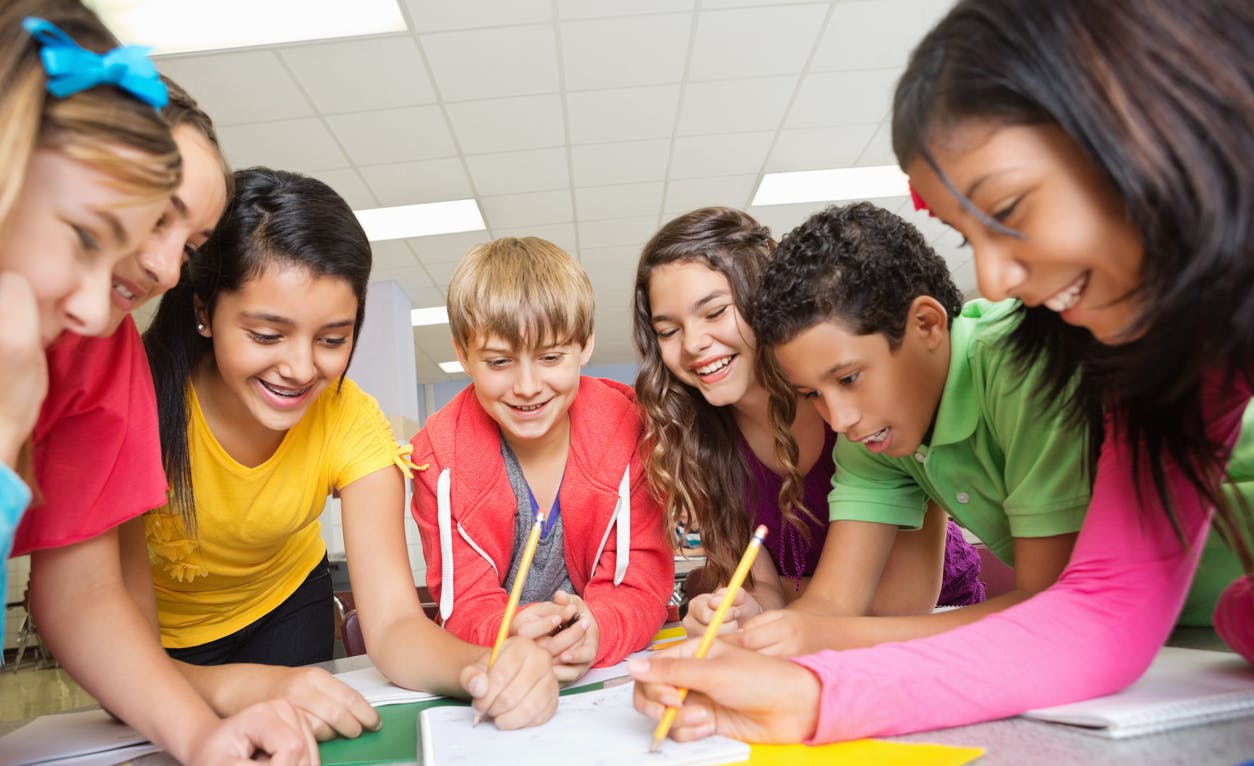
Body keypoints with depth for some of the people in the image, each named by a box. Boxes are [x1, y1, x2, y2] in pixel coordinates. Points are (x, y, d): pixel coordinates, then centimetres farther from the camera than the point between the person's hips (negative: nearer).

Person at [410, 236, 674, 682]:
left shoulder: (629, 430, -11)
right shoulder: (439, 455, -8)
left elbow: (643, 583, -11)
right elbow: (467, 603, -9)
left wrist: (594, 630, -32)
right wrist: (510, 634, -30)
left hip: (619, 659, 0)